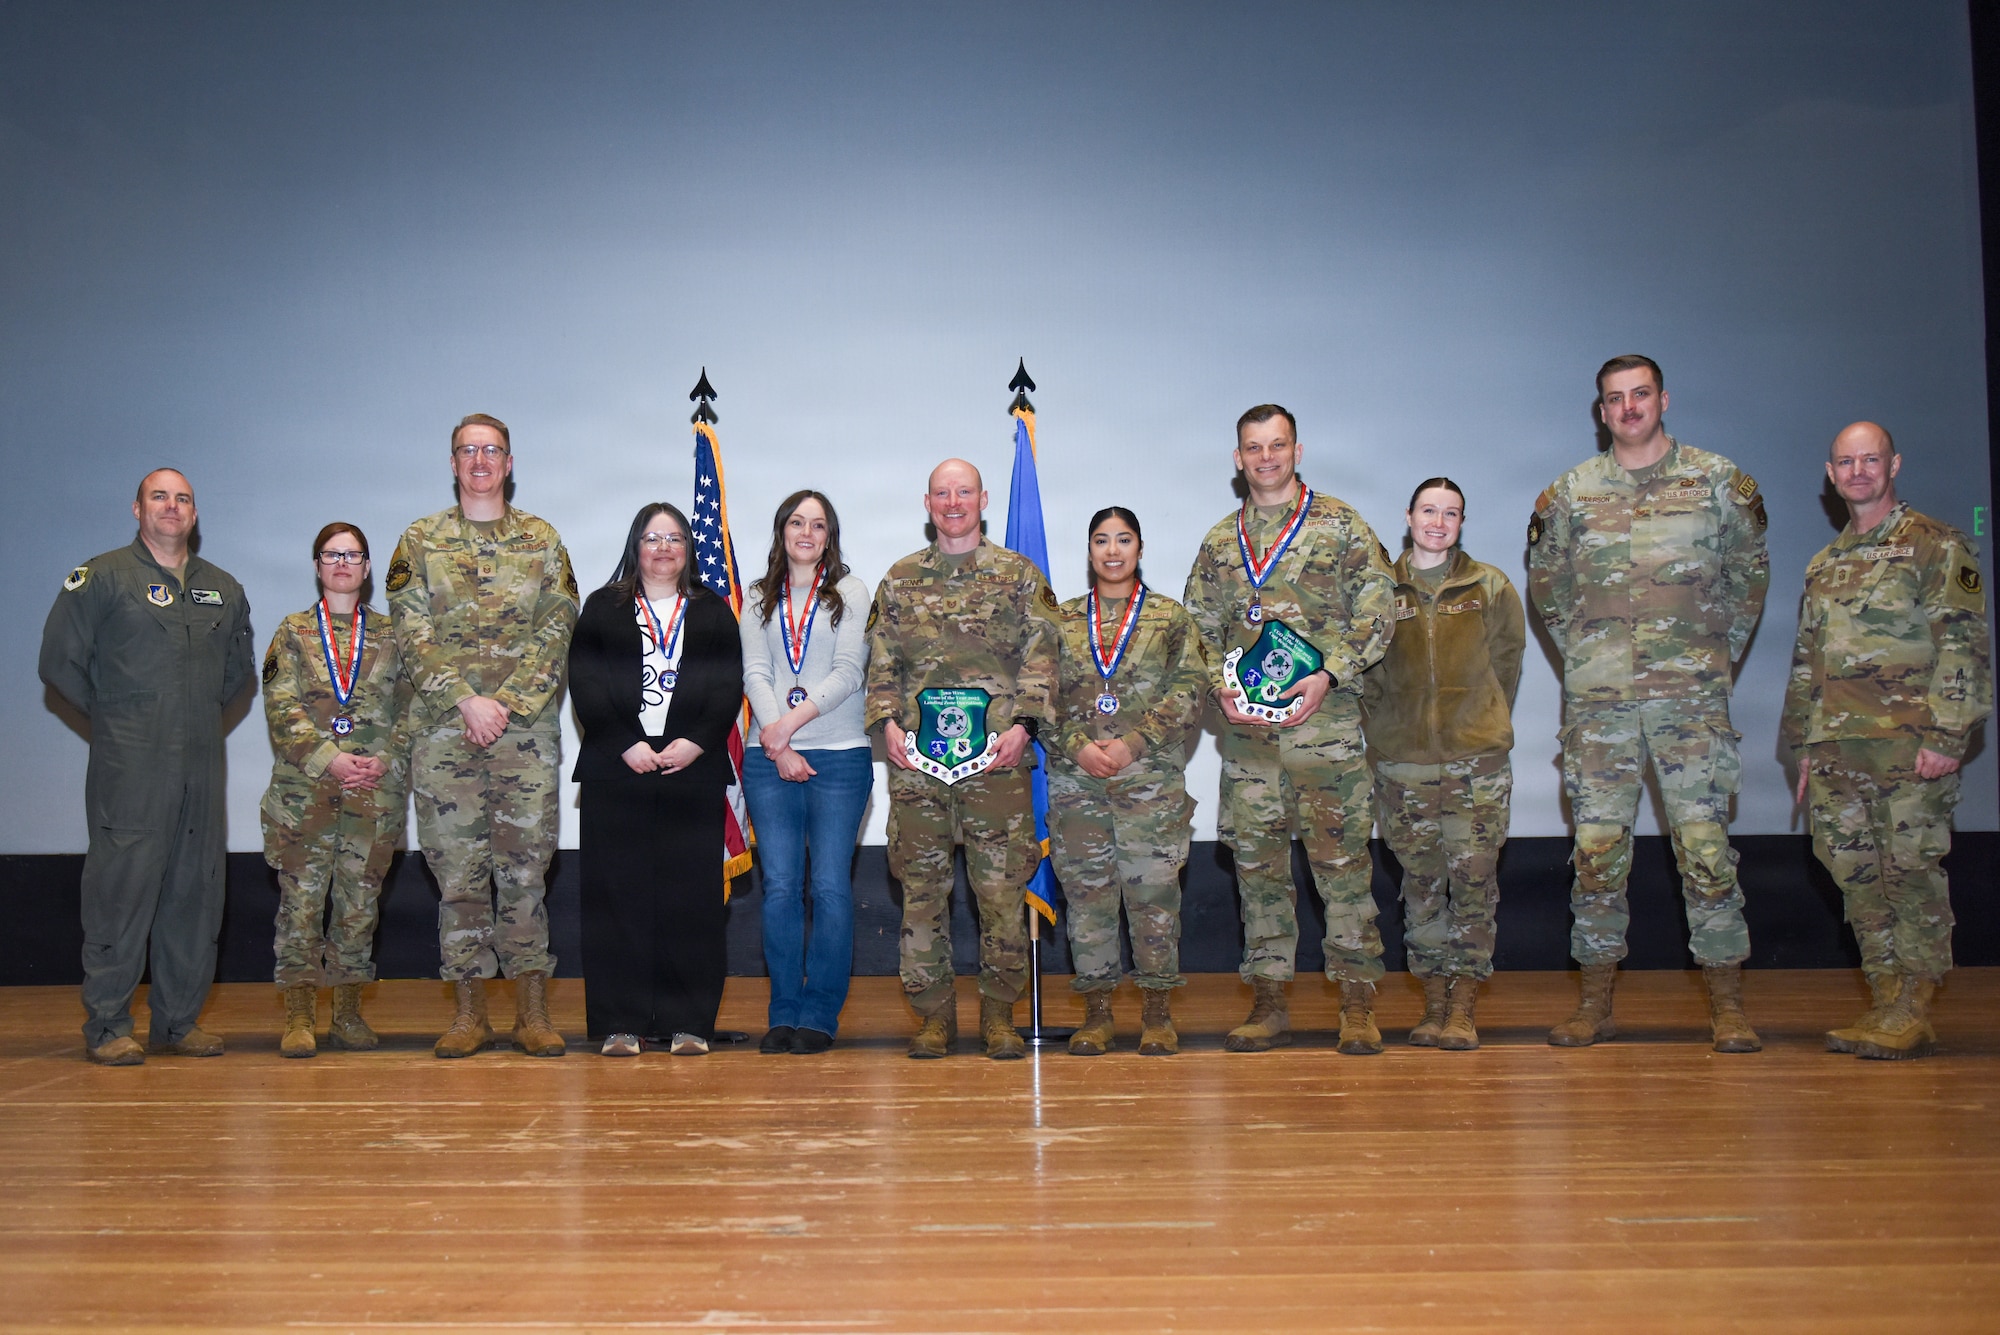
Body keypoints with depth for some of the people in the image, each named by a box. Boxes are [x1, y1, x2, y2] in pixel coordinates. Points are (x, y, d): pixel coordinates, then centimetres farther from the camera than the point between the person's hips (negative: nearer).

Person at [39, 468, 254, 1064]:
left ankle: (179, 1021, 15)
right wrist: (111, 716, 1)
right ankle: (107, 1027, 4)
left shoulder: (223, 588, 16)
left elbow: (240, 665, 27)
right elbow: (60, 661, -1)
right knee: (121, 888, -5)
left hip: (202, 765, 5)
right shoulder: (101, 577, 1)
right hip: (129, 768, -5)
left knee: (195, 890, 6)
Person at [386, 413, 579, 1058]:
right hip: (443, 731, 0)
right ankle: (469, 1012, 13)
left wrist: (507, 703, -11)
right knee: (457, 871, 3)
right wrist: (467, 701, -12)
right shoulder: (420, 541, 8)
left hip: (527, 728, 0)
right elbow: (412, 635, 0)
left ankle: (533, 1011, 9)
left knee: (524, 869, 1)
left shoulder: (542, 540, 8)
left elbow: (556, 631, 1)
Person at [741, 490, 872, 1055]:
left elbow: (848, 671, -3)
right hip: (768, 758, 2)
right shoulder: (758, 599, 15)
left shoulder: (850, 592, 7)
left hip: (839, 755, -2)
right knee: (780, 886, 0)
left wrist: (792, 721, -13)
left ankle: (820, 1014, 4)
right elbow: (755, 673, 4)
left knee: (831, 887, -4)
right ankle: (784, 1013, 8)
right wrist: (779, 745, -9)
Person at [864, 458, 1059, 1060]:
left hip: (996, 757, -1)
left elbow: (1040, 660, 3)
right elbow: (881, 663, 12)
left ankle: (999, 1014, 12)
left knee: (1001, 887, 0)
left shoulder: (1019, 576, 7)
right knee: (922, 887, 4)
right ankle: (933, 1014, 14)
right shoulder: (900, 579, 13)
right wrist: (887, 723, -3)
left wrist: (1021, 725, -10)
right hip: (915, 760, 2)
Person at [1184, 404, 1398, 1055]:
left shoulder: (1341, 524, 4)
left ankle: (1357, 1003, 7)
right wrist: (1219, 687, -2)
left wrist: (1329, 675, -13)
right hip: (1247, 727, 4)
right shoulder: (1219, 542, 14)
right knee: (1257, 863, 6)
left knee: (1342, 860, -3)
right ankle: (1269, 1002, 15)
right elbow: (1199, 630, 16)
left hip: (1325, 719, -3)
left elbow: (1377, 611, -2)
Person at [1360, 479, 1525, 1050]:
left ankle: (1464, 1007, 4)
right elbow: (1366, 675, 8)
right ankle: (1433, 1004, 14)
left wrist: (1486, 733, 9)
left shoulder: (1490, 587, 6)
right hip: (1402, 763, 1)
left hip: (1477, 761, 0)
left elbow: (1506, 665, 11)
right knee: (1420, 883, 6)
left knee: (1473, 879, -3)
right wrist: (1382, 738, 3)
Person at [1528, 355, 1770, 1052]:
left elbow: (1749, 572, 14)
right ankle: (1596, 1003, 13)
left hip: (1691, 694, -2)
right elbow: (1545, 583, 19)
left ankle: (1728, 1006, 5)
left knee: (1705, 842, -4)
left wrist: (1719, 649, 11)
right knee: (1597, 847, 4)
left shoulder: (1718, 480, 5)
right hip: (1596, 698, 2)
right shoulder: (1569, 492, 8)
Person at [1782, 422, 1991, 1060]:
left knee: (1912, 869, -5)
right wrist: (1804, 748, 17)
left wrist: (1947, 736, -15)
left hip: (1909, 744, -6)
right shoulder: (1824, 564, 20)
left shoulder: (1937, 546, 1)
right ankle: (1886, 1003, 13)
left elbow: (1962, 645, -6)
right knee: (1858, 875, 6)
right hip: (1839, 749, 6)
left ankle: (1913, 1012, 1)